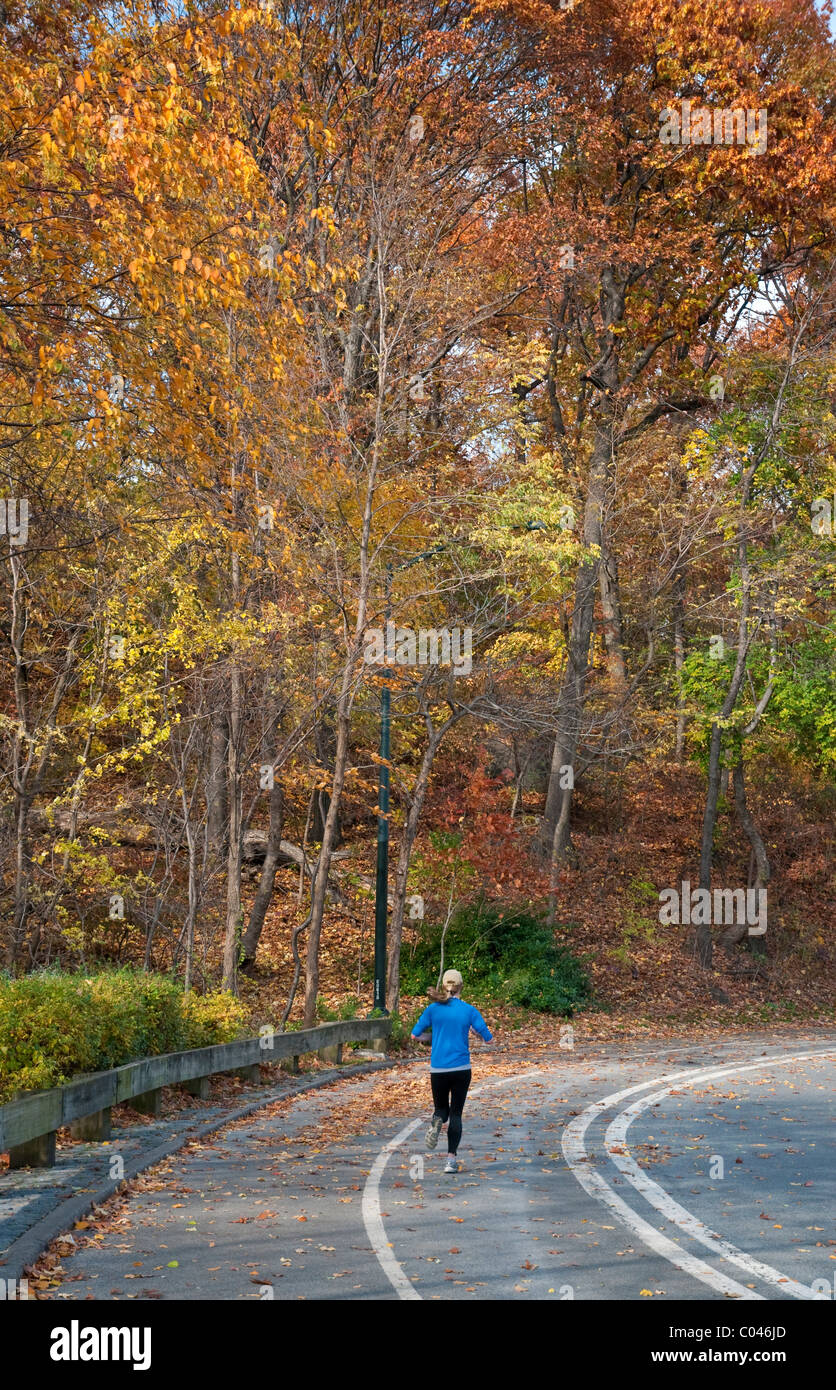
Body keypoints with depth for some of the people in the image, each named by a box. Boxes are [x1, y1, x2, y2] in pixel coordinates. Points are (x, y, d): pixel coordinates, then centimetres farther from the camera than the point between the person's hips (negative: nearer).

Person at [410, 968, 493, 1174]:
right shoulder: (469, 1010, -3)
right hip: (461, 1068, -1)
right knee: (455, 1113, 7)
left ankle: (437, 1122, -19)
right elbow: (488, 1038, 0)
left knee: (441, 1109, 18)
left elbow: (415, 1034, 5)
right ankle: (451, 1159, -2)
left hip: (438, 1069, 1)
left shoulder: (433, 1009, -1)